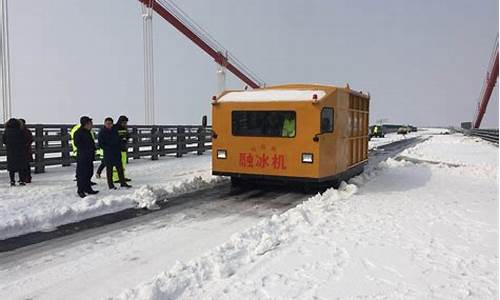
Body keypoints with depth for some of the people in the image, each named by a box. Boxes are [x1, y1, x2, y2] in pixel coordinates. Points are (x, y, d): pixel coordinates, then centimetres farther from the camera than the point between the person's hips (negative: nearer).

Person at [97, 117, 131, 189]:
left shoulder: (115, 130, 9)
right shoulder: (102, 132, -5)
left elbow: (118, 140, 16)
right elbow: (101, 144, -7)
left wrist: (119, 148, 2)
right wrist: (108, 149, -15)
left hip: (117, 153, 5)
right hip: (108, 154, -5)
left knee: (120, 168, 8)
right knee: (109, 169, 2)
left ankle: (123, 183, 16)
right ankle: (110, 185, 9)